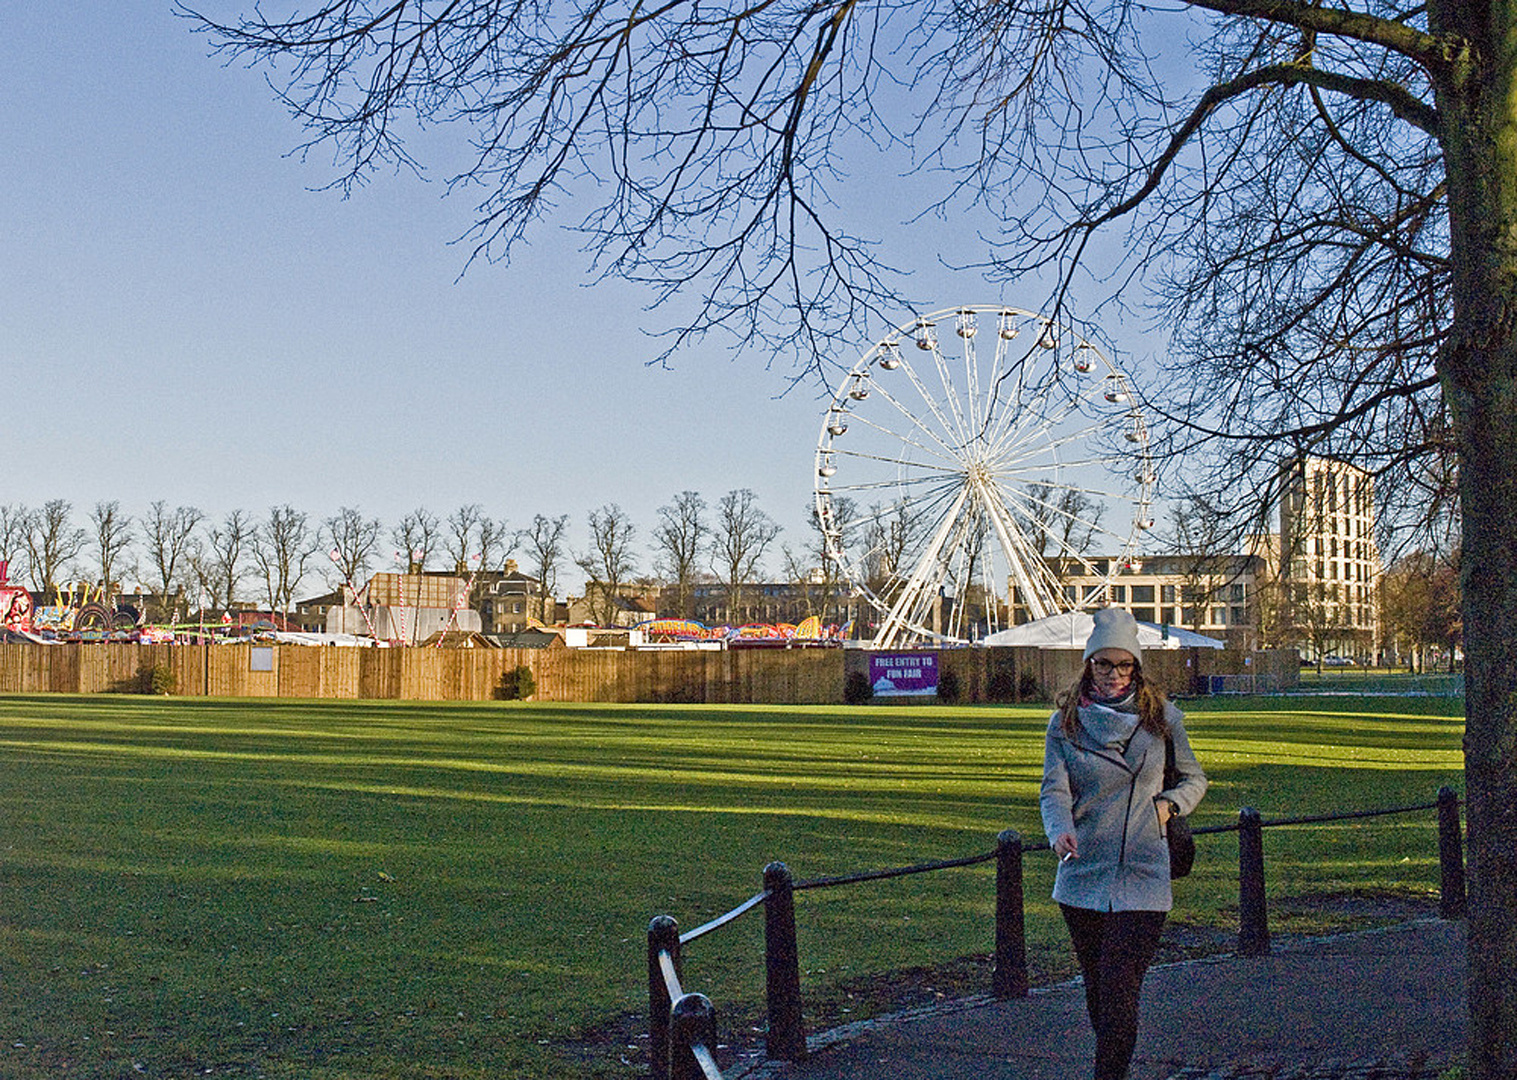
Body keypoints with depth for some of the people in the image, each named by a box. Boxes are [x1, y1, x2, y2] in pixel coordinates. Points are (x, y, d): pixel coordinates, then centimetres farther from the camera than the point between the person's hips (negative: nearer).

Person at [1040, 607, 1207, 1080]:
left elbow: (1194, 777, 16)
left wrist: (1169, 804, -5)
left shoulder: (1161, 716, 3)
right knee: (1097, 988, 13)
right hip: (1082, 876, 2)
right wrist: (1060, 829, -26)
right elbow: (1054, 788, -5)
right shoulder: (1066, 720, 3)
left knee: (1120, 989, -11)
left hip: (1143, 877, -2)